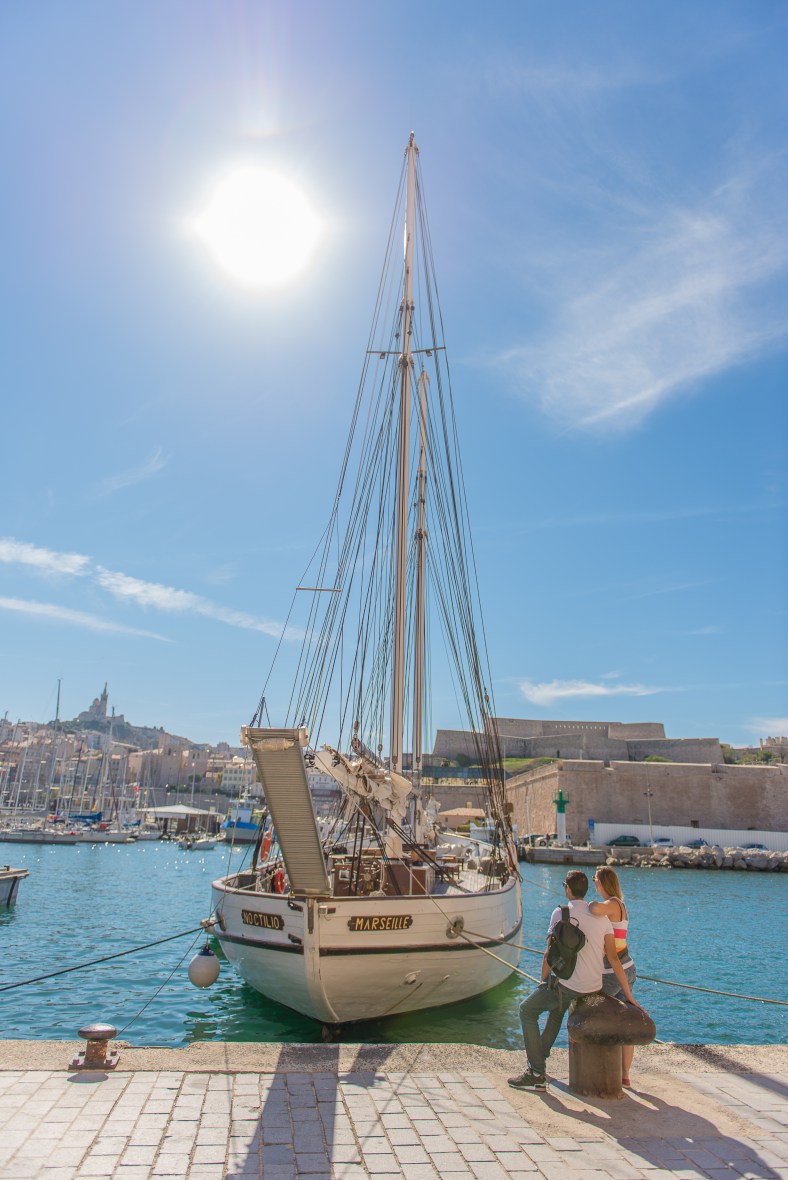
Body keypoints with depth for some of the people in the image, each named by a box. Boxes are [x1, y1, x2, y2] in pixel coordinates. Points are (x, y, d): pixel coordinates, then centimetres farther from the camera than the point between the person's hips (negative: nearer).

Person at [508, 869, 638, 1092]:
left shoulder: (561, 912, -8)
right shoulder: (601, 915, 7)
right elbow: (613, 958, 4)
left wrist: (543, 981, 9)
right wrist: (628, 995, 7)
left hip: (568, 985, -7)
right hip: (594, 988, 7)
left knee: (527, 1010, 10)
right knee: (558, 1005, 34)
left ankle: (537, 1074, 3)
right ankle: (540, 1054, 46)